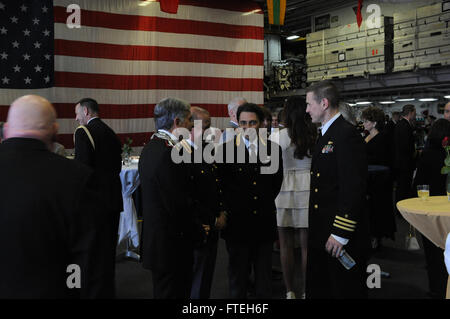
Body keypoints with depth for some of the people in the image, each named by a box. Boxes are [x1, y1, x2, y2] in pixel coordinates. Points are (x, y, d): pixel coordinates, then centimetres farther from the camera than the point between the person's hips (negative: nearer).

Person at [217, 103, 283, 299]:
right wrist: (229, 209, -5)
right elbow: (221, 185, -2)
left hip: (264, 222, 3)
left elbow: (276, 182, 14)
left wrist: (265, 202, 7)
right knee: (238, 277, 9)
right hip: (237, 223, -2)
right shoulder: (226, 149, -3)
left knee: (264, 278, 12)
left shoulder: (273, 149, 6)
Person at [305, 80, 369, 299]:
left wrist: (341, 234, -22)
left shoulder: (347, 135, -16)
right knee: (317, 289, 16)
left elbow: (353, 188, -22)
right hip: (321, 232, 10)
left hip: (343, 239, -9)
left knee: (345, 290, 3)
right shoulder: (325, 134, 16)